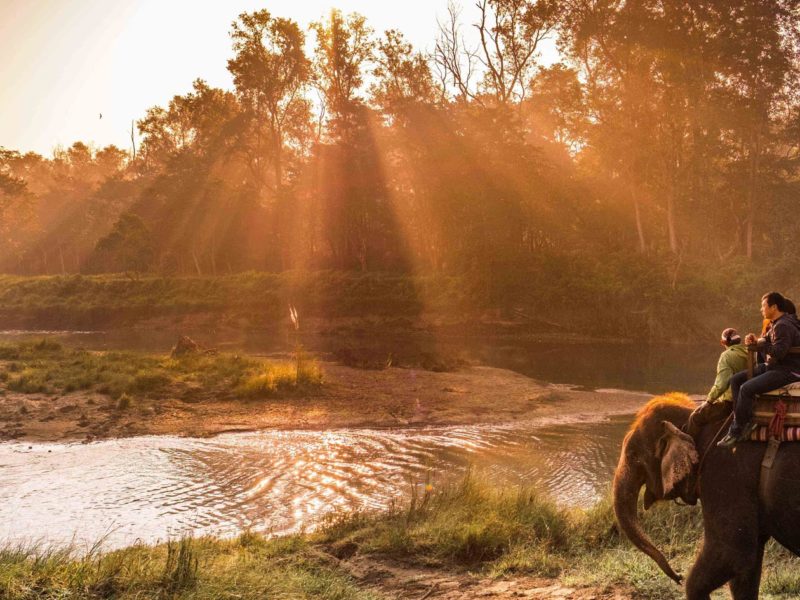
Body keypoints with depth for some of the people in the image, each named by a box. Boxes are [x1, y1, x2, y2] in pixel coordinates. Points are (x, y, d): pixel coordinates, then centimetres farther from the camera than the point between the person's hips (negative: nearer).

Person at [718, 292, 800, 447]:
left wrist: (758, 343, -14)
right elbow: (768, 340, 17)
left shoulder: (783, 326, -19)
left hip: (787, 371, -11)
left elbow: (779, 352, -28)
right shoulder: (776, 323, 13)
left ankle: (736, 431, -14)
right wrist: (755, 340, -6)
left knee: (746, 389, -25)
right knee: (735, 380, 1)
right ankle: (746, 421, -5)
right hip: (773, 366, 11)